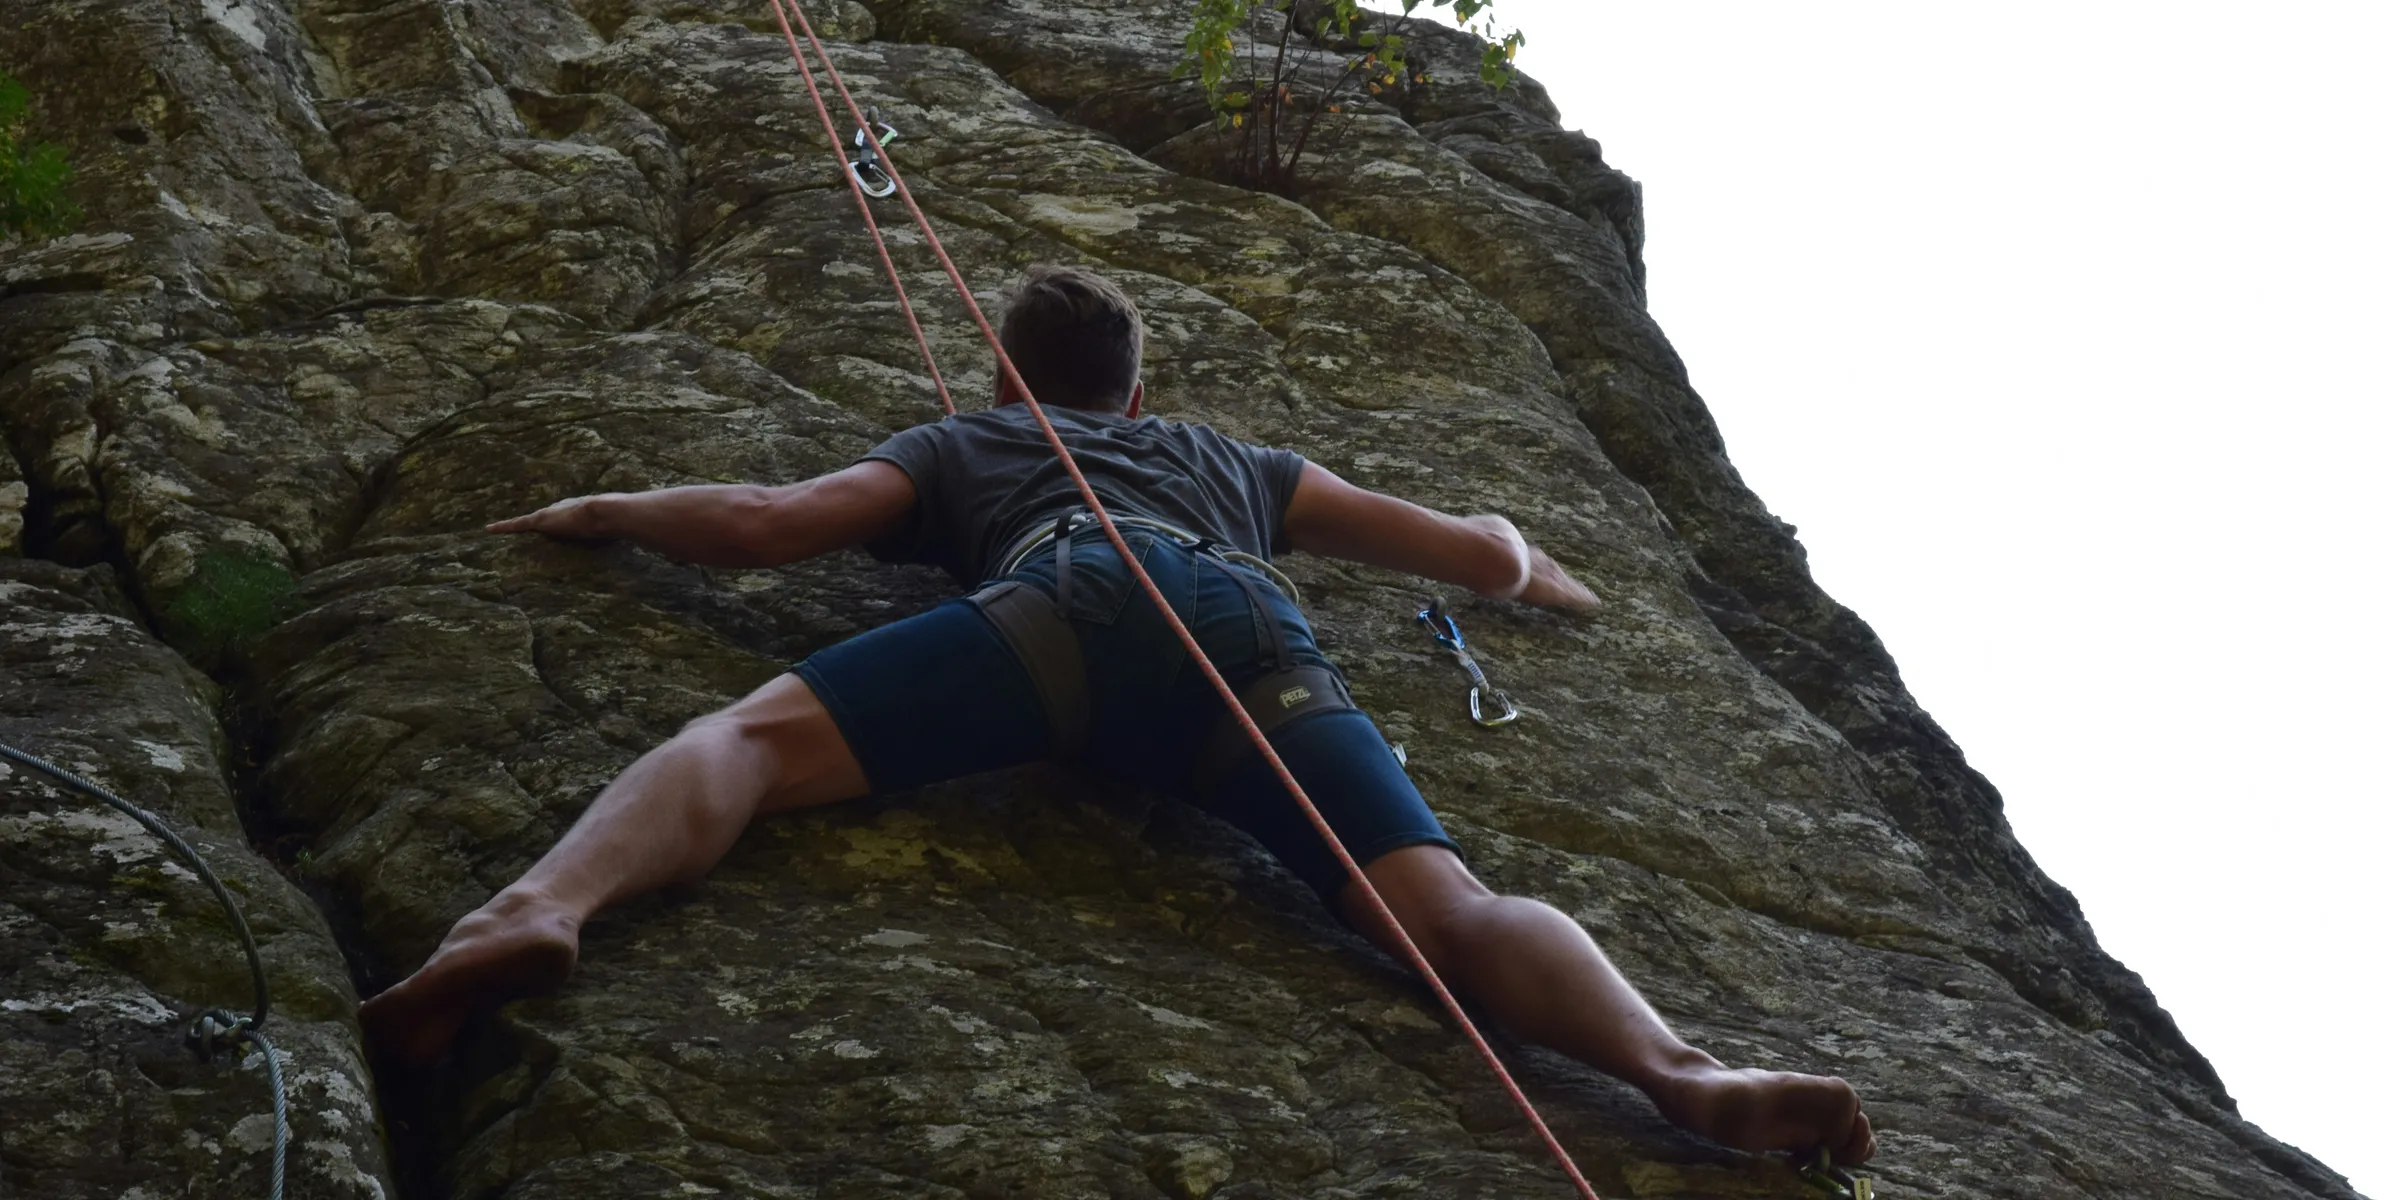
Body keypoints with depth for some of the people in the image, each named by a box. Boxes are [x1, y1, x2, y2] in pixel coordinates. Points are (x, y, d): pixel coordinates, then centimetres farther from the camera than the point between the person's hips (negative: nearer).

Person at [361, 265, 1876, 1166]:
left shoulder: (963, 443, 40)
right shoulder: (1236, 461, 46)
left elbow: (760, 522, 26)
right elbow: (1478, 552, 45)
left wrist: (604, 509, 47)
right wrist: (1540, 573, 70)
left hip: (1070, 600, -2)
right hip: (1251, 628, 2)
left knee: (746, 738, -12)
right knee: (1453, 909, -15)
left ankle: (538, 907, -43)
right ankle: (1680, 1069, -44)